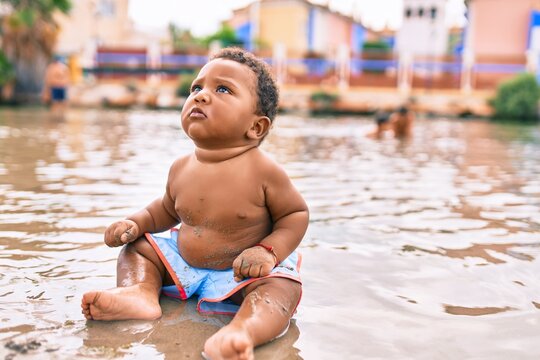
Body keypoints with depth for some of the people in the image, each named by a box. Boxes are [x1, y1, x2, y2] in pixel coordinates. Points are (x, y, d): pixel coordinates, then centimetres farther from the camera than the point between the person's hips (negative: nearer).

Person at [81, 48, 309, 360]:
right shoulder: (181, 168, -4)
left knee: (283, 287, -32)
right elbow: (166, 210, 15)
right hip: (183, 262, 6)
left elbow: (297, 213, -10)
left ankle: (242, 330, -60)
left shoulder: (264, 171, -20)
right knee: (136, 247, 5)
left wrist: (269, 251, -26)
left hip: (243, 272, -6)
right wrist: (135, 223, -3)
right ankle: (140, 292, -24)